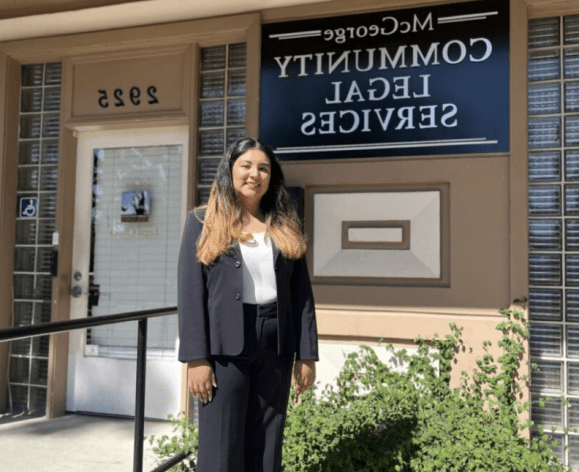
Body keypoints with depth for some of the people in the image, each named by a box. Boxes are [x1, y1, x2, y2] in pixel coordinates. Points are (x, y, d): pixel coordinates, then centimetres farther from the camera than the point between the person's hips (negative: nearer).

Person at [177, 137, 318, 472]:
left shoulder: (286, 228, 10)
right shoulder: (203, 223, 3)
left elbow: (302, 293, 7)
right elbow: (191, 292, -4)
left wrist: (307, 354, 2)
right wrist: (196, 357, -11)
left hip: (275, 347, 3)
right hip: (224, 346, -3)